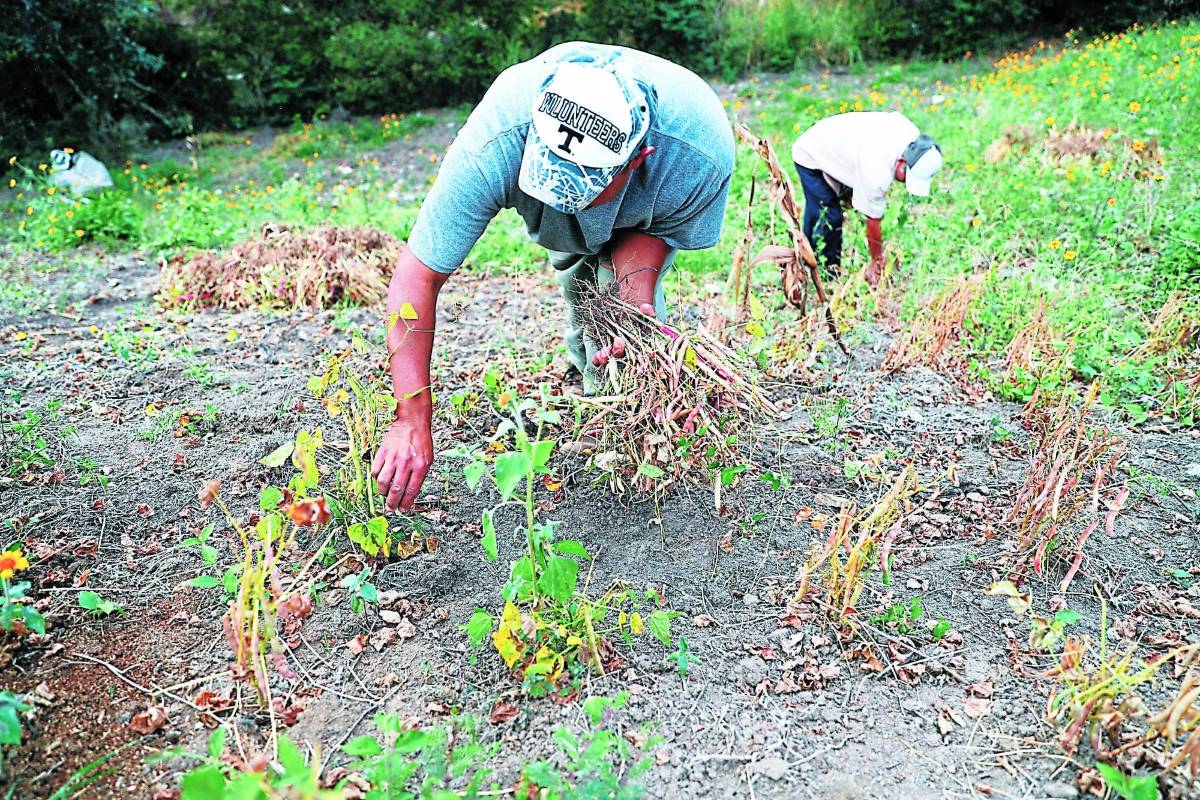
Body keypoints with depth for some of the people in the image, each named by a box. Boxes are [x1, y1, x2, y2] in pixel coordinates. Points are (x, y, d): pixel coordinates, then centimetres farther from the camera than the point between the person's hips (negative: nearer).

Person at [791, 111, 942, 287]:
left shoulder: (913, 134, -20)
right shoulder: (877, 173, -40)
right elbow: (873, 221, -28)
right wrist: (877, 263, -14)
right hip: (811, 157, -8)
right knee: (829, 218, -14)